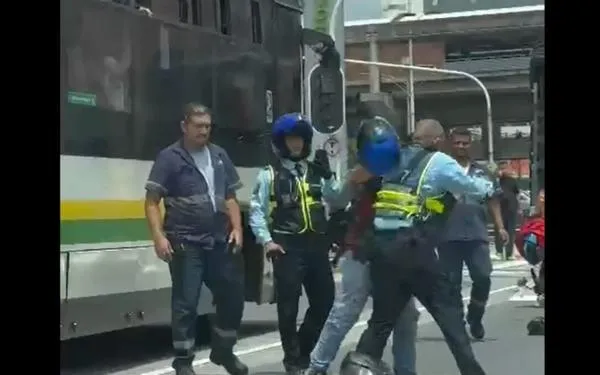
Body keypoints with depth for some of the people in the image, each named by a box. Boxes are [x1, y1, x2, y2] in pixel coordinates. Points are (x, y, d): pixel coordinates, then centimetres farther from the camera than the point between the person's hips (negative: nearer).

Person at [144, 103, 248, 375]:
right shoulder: (170, 157, -4)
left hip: (219, 241, 6)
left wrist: (237, 228, 5)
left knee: (233, 295, 12)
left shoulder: (219, 156, 12)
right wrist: (159, 236, -18)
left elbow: (230, 198, 18)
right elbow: (152, 201, -7)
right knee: (186, 302, -2)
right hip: (185, 243, -6)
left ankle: (223, 350, 31)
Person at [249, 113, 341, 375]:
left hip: (316, 245, 5)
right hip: (287, 247, -5)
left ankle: (304, 351, 26)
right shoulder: (269, 175, 2)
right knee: (289, 306, -2)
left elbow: (337, 202, 10)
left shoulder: (315, 171, 15)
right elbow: (256, 211, -2)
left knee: (325, 301, 8)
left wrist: (328, 178, -3)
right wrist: (267, 241, -11)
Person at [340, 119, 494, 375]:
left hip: (380, 244, 6)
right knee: (448, 306, 4)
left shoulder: (395, 160, 19)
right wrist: (488, 186, 39)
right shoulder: (439, 162, 5)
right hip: (411, 246, -5)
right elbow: (472, 186, 17)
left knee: (384, 314, 13)